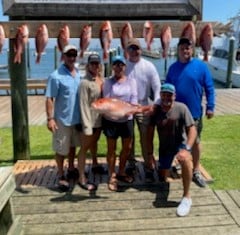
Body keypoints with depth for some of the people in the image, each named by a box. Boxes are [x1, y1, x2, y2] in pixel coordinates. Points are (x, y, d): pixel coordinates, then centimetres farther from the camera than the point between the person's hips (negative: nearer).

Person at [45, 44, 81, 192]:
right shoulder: (56, 76, -15)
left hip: (77, 117, 6)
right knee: (61, 149, 6)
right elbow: (49, 99, -16)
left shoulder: (79, 74, 5)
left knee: (73, 145, 20)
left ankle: (71, 169, 37)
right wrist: (50, 118, -21)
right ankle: (61, 175, 20)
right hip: (62, 119, -6)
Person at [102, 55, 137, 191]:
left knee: (127, 147, 13)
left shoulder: (131, 81, 2)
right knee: (112, 148, 6)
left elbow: (134, 98, -7)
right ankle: (112, 177, 18)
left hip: (127, 119, 3)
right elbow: (106, 99, -11)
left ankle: (121, 173, 33)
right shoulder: (108, 82, -4)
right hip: (111, 119, -3)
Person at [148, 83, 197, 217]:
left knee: (185, 160, -40)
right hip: (164, 146, 4)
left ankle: (187, 197, -24)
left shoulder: (181, 108, -20)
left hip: (180, 143, -4)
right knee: (163, 179, 12)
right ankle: (166, 167, 51)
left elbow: (192, 130, -22)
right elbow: (150, 132, -3)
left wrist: (187, 149, -36)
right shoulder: (155, 110, -11)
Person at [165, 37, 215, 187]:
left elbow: (209, 88, -6)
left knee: (195, 141, 9)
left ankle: (196, 171, 23)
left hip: (194, 112, -2)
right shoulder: (173, 67, 2)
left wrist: (210, 107, -10)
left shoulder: (201, 66, -7)